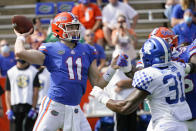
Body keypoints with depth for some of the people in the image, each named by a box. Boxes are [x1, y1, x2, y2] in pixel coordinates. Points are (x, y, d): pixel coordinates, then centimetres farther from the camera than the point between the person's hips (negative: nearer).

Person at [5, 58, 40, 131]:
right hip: (15, 106, 2)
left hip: (29, 106, -2)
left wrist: (33, 109, -9)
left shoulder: (33, 71, 4)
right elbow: (8, 92, 8)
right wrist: (9, 110, -1)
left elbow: (35, 92, 0)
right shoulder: (10, 72, 10)